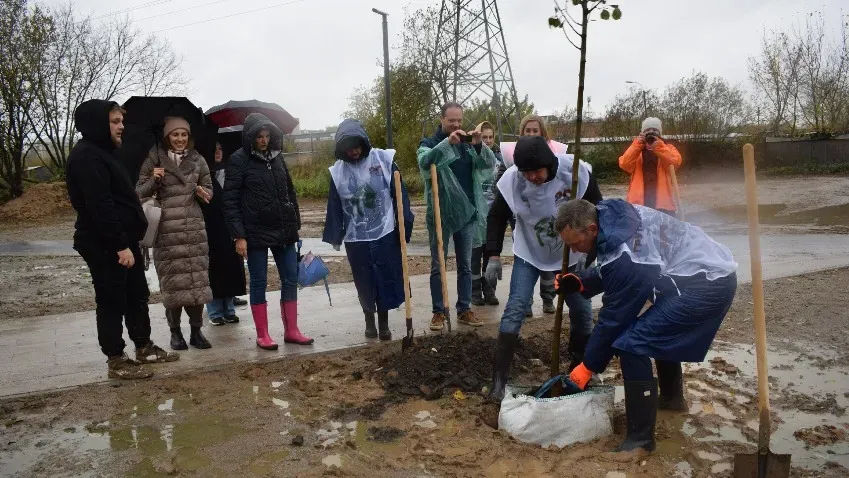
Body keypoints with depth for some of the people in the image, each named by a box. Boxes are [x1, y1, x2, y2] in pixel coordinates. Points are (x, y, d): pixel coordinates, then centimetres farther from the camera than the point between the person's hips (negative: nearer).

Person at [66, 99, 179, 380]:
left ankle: (144, 348, 29)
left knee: (138, 295, 17)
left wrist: (128, 241, 19)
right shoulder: (87, 157, -17)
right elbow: (99, 206, -25)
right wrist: (120, 245, -25)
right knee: (112, 302, 0)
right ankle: (116, 361, 12)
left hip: (122, 240, 10)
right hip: (105, 246, -10)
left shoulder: (102, 152, 17)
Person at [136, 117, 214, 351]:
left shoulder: (197, 160, 9)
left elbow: (209, 189, 14)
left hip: (194, 228, 2)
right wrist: (153, 180, -15)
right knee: (172, 280, 1)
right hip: (166, 230, -2)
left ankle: (196, 330, 12)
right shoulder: (154, 159, 3)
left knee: (197, 279, 2)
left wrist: (201, 192, -8)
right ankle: (175, 331, 13)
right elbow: (139, 193, 4)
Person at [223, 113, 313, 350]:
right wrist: (238, 235, -14)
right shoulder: (239, 160, -6)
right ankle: (262, 335, 14)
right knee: (258, 283, 4)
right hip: (256, 232, -5)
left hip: (284, 230, 5)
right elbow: (230, 200, -9)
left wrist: (295, 224, 12)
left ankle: (291, 331, 17)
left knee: (291, 279, 7)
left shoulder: (276, 156, 8)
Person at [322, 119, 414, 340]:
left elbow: (399, 194, -4)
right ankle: (369, 320, 31)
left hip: (385, 234, -1)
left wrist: (406, 225, -8)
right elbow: (334, 207, 4)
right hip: (355, 238, 2)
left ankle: (384, 322, 21)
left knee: (388, 280, 5)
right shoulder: (337, 171, 0)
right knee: (365, 283, 11)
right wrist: (334, 237, 3)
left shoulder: (383, 159, -6)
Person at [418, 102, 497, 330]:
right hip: (440, 213, -3)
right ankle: (438, 312, 12)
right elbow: (424, 162, -23)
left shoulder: (468, 143, 9)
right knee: (438, 265, 3)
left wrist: (479, 145, -22)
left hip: (467, 212, 3)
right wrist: (447, 142, -34)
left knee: (465, 265, 10)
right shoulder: (429, 143, -1)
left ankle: (464, 310, 19)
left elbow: (490, 164, -4)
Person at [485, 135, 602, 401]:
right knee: (515, 310, -12)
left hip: (570, 254, 1)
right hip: (529, 254, -1)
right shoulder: (511, 180, -23)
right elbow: (497, 216, -7)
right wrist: (493, 255, -12)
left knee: (583, 311, 7)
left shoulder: (576, 171, -25)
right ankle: (500, 379, -6)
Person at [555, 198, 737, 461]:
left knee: (631, 344, -15)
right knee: (660, 331, 30)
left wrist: (588, 366, -4)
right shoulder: (612, 216, 1)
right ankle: (672, 396, 51)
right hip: (713, 271, 11)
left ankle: (641, 439, -6)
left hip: (705, 286, -11)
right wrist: (579, 282, 1)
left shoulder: (624, 255, -25)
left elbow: (613, 318, -15)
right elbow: (610, 270, 18)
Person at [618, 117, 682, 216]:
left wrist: (658, 146, -17)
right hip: (638, 202, 0)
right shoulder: (636, 148, 13)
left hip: (662, 203, 0)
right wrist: (637, 145, -13)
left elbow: (676, 162, -11)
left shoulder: (668, 148, 11)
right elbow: (624, 165, -6)